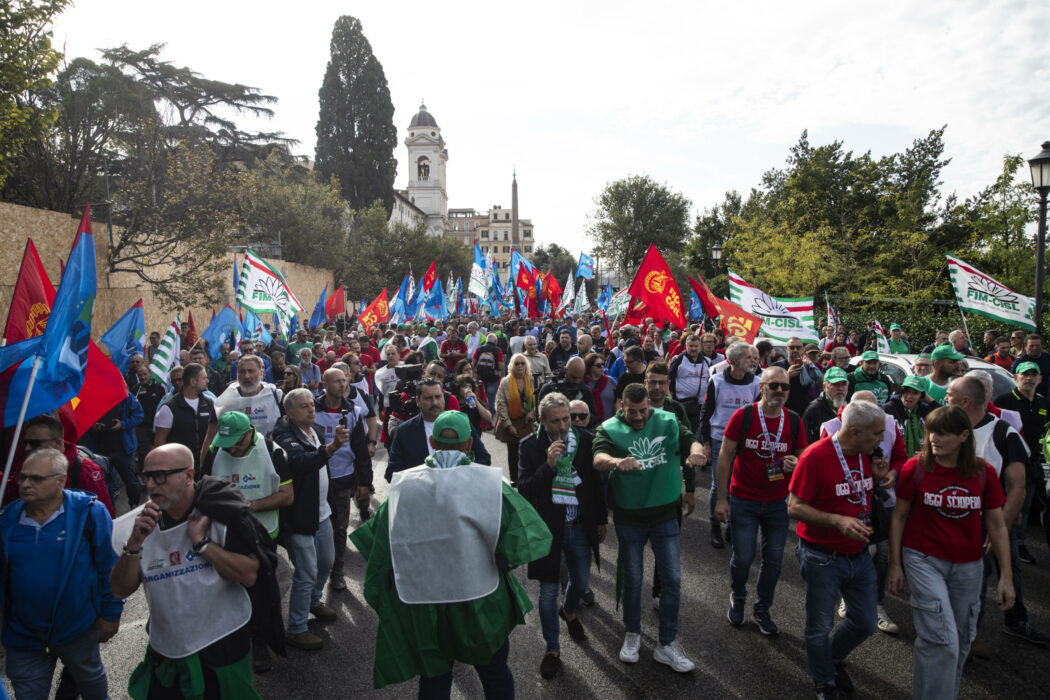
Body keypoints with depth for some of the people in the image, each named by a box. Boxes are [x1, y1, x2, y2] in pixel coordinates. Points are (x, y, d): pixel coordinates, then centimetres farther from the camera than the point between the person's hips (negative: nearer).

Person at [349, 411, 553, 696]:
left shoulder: (403, 485, -8)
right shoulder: (489, 481, -14)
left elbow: (379, 545, -4)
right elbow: (517, 543, -19)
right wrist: (499, 563, -1)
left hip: (422, 605, 2)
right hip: (482, 603, -1)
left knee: (434, 681, 22)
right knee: (495, 675, 22)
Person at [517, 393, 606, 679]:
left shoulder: (586, 440, -6)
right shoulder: (530, 446, -13)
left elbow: (597, 482, 5)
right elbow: (524, 490, -17)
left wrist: (601, 521, 10)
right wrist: (548, 464, -30)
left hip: (580, 526, 3)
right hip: (547, 527, -3)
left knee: (581, 582, 20)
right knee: (548, 591, 7)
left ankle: (569, 611, 55)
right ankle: (552, 649, 27)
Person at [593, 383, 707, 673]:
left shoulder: (667, 422, -3)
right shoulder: (610, 429, -12)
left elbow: (690, 440, -15)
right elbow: (598, 458, -28)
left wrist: (696, 450, -40)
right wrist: (617, 461, -52)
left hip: (665, 514, 2)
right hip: (629, 516, -2)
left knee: (672, 579, 4)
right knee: (632, 579, 14)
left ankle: (666, 645, 21)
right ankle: (632, 635, 36)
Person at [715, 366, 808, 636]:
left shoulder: (794, 421, -2)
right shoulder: (742, 416, -11)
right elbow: (725, 457, -6)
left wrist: (796, 464, -16)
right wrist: (722, 499, -7)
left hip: (778, 502, 3)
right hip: (744, 501, -3)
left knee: (773, 560, 10)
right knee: (743, 558, 2)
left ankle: (762, 610, 33)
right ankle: (737, 598, 34)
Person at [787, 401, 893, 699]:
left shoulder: (866, 454, 2)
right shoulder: (816, 456, -21)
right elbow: (794, 507, -20)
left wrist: (879, 479, 0)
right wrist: (838, 521, -30)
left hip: (858, 554, 6)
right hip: (822, 558, -6)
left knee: (865, 623, 15)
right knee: (821, 628, 10)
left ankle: (834, 658, 45)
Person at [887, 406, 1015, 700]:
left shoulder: (983, 473, -3)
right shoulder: (915, 468, -9)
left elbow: (996, 526, 3)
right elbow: (899, 518, -2)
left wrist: (1006, 576, 1)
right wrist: (895, 565, -1)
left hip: (968, 566, 3)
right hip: (924, 561, -3)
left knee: (961, 640, 13)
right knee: (942, 640, -9)